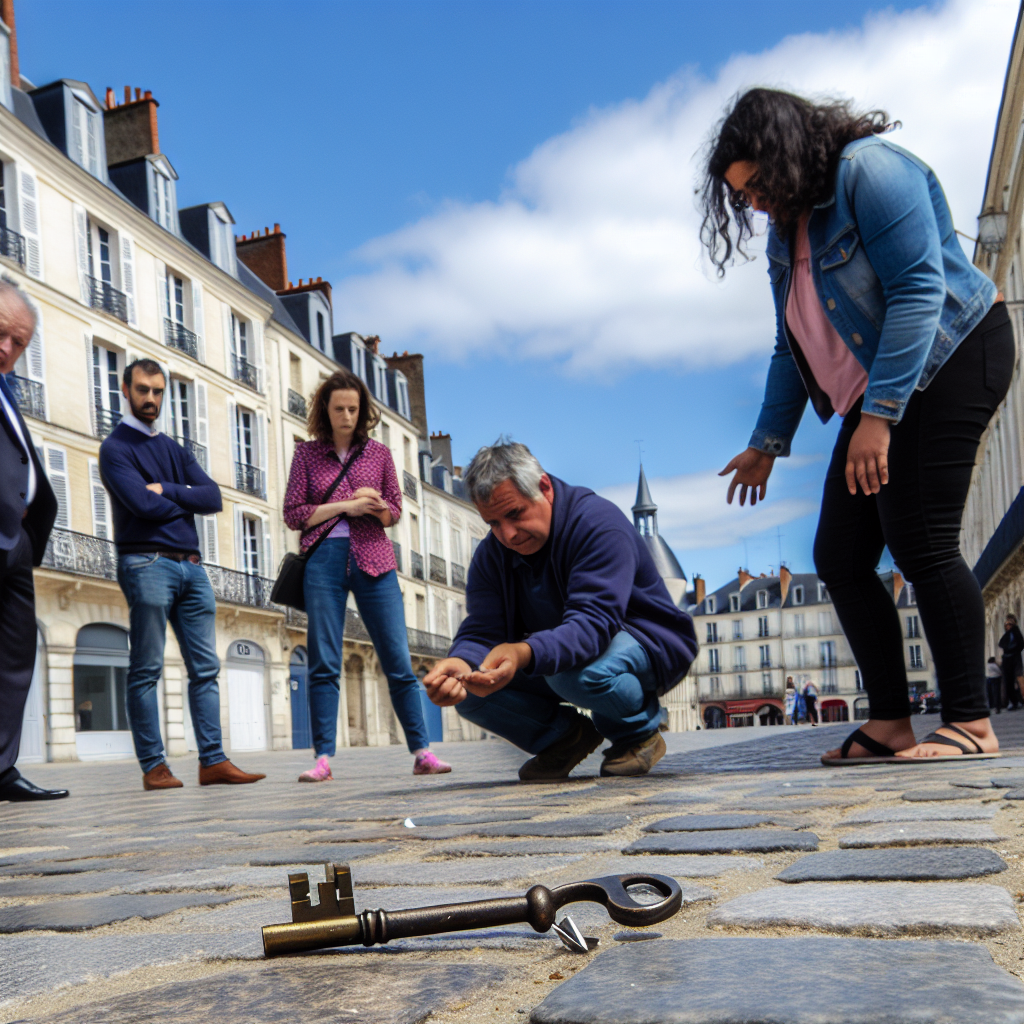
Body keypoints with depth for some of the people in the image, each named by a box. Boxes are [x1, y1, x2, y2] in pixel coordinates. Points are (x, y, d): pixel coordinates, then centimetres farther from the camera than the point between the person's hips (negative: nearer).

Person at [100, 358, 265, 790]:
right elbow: (143, 504, -13)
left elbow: (213, 497, 6)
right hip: (147, 564, -6)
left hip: (191, 566, 7)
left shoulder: (174, 450, 21)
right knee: (146, 670, -4)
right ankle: (153, 767, -1)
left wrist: (167, 490, -6)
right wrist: (185, 502, 3)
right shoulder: (116, 448, 2)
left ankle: (213, 761, 2)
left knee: (205, 668, 1)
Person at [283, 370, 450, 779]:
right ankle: (323, 757, 2)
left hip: (373, 561, 1)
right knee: (323, 663, -3)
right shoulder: (307, 454, 9)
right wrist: (347, 505, -7)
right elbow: (294, 514, 2)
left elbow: (394, 511, 12)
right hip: (324, 561, -1)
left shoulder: (379, 453, 13)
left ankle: (422, 751, -1)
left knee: (398, 660, -3)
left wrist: (373, 505, -11)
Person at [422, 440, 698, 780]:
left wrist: (524, 654, -57)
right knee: (467, 689, -16)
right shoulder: (491, 555, -4)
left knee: (574, 670, -39)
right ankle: (567, 736, 5)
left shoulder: (598, 522, -25)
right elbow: (481, 631, -14)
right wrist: (460, 663, -41)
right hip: (555, 653, 6)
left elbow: (593, 622, -38)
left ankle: (640, 732, -7)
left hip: (645, 644, -6)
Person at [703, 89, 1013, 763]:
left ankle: (972, 724, -9)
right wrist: (768, 443, 15)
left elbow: (920, 289, -22)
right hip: (876, 398, 9)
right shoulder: (787, 231, 15)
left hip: (950, 357, -9)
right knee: (840, 556, 1)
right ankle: (891, 724, 4)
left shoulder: (869, 170, -12)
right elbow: (793, 349, 20)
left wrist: (878, 415, -27)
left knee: (920, 541, -17)